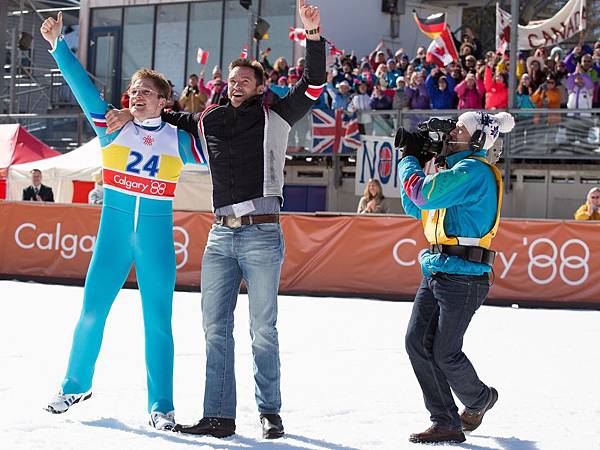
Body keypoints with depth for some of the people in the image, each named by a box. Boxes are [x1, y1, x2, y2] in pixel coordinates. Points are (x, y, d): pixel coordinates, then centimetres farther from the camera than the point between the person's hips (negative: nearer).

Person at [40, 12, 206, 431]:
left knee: (158, 322, 2)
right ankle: (76, 385, 25)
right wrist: (59, 46, -7)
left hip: (157, 239, 0)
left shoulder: (179, 140, 3)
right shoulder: (113, 128, 3)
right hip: (113, 232, 1)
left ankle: (161, 405, 10)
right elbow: (83, 86, -2)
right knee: (92, 312, 4)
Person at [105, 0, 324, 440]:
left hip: (262, 235, -5)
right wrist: (132, 114, 13)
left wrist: (313, 36, -19)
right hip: (221, 235, 5)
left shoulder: (275, 117, 2)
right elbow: (170, 116, 29)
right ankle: (219, 416, 8)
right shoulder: (208, 121, 14)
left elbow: (313, 87, -8)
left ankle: (270, 412, 12)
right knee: (216, 328, 3)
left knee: (263, 330, 0)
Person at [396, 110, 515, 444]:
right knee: (417, 342, 0)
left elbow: (424, 194, -23)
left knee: (445, 352, -2)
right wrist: (416, 162, 13)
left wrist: (409, 159, -6)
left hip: (463, 275, -9)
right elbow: (414, 208, 23)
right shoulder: (456, 170, 18)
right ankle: (446, 423, 6)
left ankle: (479, 399, 28)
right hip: (436, 272, 9)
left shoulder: (475, 170, -13)